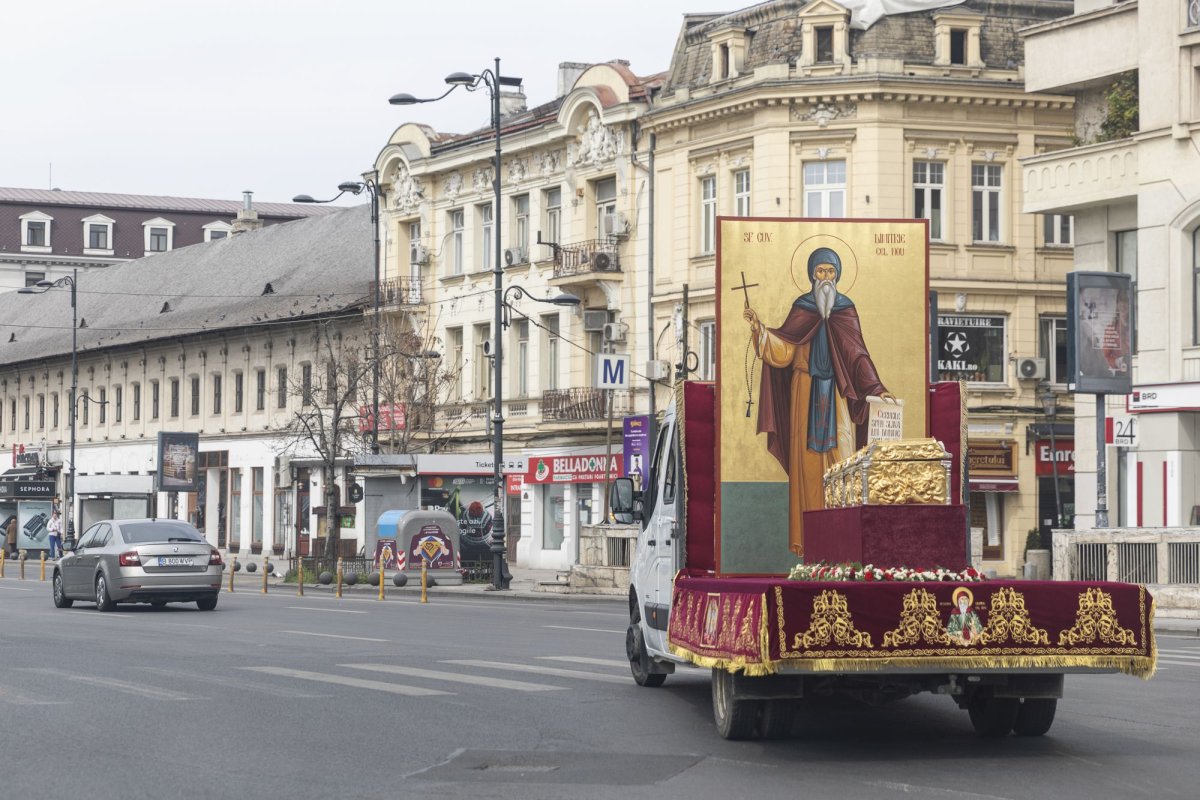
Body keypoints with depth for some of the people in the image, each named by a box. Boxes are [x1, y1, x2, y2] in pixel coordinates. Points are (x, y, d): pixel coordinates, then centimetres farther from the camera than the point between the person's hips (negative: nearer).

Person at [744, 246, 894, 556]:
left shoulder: (846, 309, 6)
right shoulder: (801, 308, 5)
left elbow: (858, 353, 3)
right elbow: (783, 349, -2)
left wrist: (876, 388, -7)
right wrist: (759, 327, -17)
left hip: (837, 393, 0)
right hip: (807, 391, 0)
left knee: (840, 456, -6)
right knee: (808, 458, -2)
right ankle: (808, 538, 0)